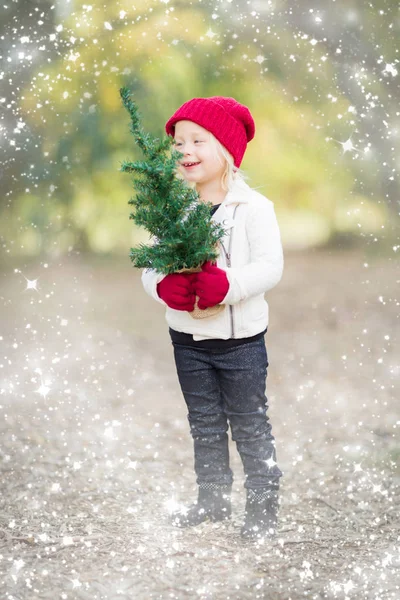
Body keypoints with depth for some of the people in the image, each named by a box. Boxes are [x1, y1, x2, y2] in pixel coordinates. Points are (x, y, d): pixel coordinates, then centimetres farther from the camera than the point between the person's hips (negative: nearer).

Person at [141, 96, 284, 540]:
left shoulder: (253, 207, -12)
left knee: (249, 424, 5)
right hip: (187, 336, 5)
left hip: (240, 337, -5)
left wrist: (227, 284, -32)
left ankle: (263, 505, 17)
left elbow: (270, 266, -17)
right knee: (204, 424, 17)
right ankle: (212, 499, 31)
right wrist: (163, 285, -22)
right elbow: (151, 264, 1)